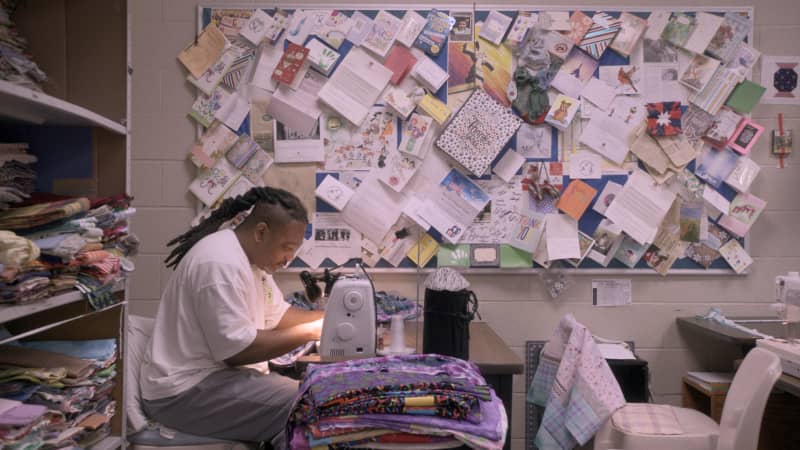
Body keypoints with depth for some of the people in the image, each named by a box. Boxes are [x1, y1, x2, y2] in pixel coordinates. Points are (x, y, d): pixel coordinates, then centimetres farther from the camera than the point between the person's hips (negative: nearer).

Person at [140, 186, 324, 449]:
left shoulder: (250, 256, 7)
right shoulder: (222, 263, -24)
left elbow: (276, 314, 12)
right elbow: (237, 349, -27)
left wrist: (327, 318, -2)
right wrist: (309, 332, -21)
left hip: (217, 373, 10)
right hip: (186, 390, -10)